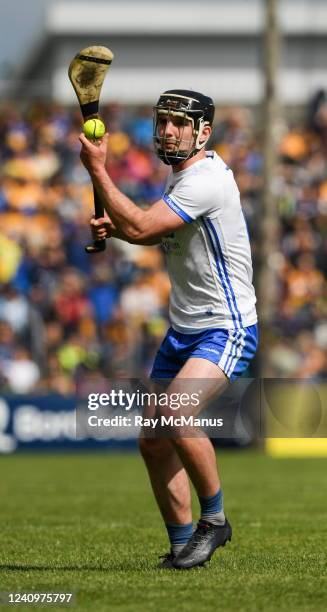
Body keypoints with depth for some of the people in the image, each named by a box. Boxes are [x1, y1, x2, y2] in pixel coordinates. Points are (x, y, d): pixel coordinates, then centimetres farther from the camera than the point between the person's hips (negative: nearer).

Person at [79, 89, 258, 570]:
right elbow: (156, 233, 27)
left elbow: (140, 228, -25)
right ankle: (183, 546, 15)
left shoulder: (207, 179, -20)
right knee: (153, 441, 5)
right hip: (182, 330, 10)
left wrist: (97, 170, -18)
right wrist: (115, 226, 7)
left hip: (226, 331, -10)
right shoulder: (181, 175, 11)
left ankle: (214, 519, -12)